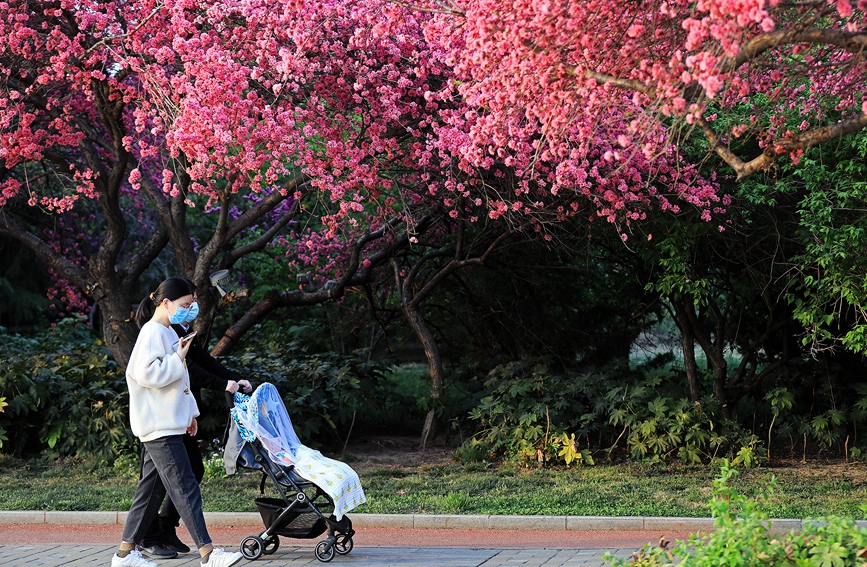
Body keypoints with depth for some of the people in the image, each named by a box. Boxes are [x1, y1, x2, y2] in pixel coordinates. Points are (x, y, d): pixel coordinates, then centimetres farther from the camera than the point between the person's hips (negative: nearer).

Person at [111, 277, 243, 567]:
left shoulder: (168, 333, 19)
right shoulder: (152, 333, -12)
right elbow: (146, 373, -23)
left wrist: (188, 413, 25)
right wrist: (178, 360, -17)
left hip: (168, 424, 10)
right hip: (159, 426, -10)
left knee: (151, 489, 11)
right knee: (185, 489, -11)